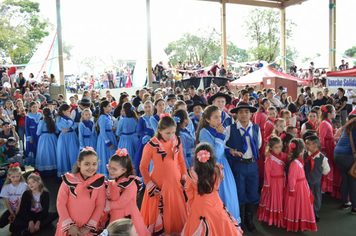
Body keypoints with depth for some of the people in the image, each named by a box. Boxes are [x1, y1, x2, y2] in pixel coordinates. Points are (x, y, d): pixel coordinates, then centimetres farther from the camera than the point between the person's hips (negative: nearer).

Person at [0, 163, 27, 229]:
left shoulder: (24, 186, -13)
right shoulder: (6, 186, -4)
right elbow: (7, 202, -4)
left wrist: (16, 214, -14)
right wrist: (12, 213, -13)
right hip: (11, 209, 4)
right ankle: (13, 220, 12)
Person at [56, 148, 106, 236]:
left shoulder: (99, 182, -8)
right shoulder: (69, 180, -9)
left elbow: (100, 205, -6)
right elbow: (60, 203, -6)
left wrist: (89, 226, -8)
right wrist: (70, 225, -8)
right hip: (69, 228, 0)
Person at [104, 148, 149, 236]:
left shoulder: (131, 184, -19)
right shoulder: (111, 183, 5)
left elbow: (121, 203, -19)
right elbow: (108, 199, 6)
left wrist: (108, 205, -6)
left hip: (128, 220, -6)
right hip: (114, 219, 7)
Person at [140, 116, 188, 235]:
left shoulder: (177, 142, -3)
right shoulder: (152, 145, -16)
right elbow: (143, 167, -7)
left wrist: (184, 178, 9)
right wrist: (149, 184, -10)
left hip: (175, 183, 4)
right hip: (158, 185, -3)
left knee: (176, 212, 16)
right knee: (157, 214, 11)